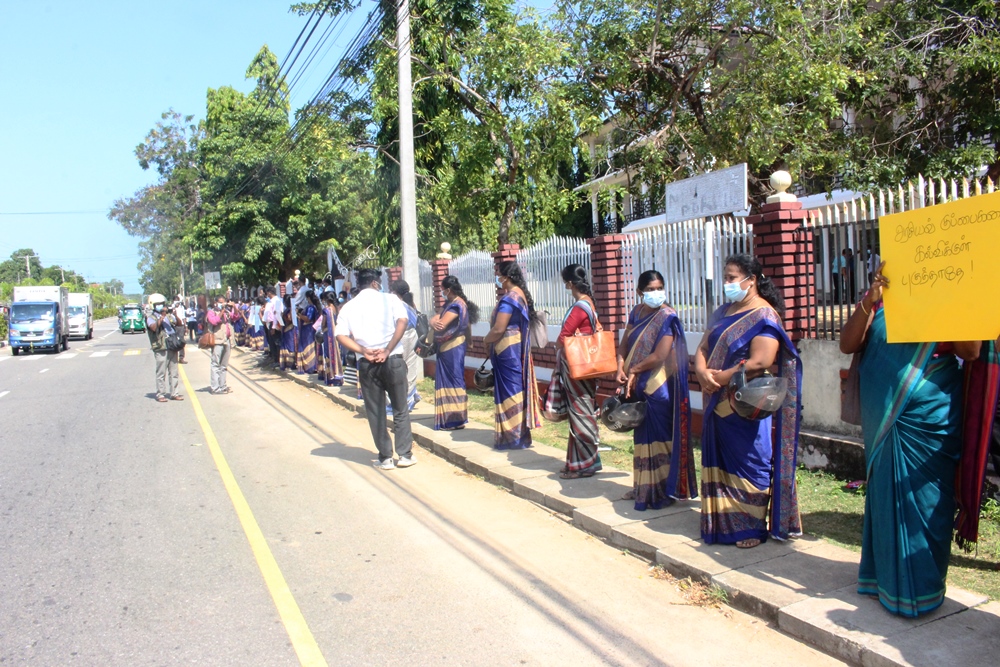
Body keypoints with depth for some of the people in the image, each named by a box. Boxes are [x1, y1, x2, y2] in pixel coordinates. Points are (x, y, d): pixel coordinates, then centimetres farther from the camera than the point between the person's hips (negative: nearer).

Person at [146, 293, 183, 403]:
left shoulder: (169, 316, 15)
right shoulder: (151, 318, -1)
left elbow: (179, 324, 4)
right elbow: (154, 327, -19)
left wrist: (175, 315, -13)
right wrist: (162, 316, -25)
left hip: (173, 347, 5)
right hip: (161, 349, -5)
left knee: (173, 372, 9)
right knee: (161, 373, -2)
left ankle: (173, 393, 16)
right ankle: (160, 394, 5)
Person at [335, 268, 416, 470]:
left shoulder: (348, 307, 8)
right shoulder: (390, 299, 3)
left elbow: (341, 336, -5)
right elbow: (402, 322, -14)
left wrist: (363, 351, -10)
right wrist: (387, 350, -15)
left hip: (366, 364, 2)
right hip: (392, 360, -1)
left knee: (375, 412, 10)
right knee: (400, 409, 10)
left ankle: (385, 458, 14)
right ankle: (405, 454, 13)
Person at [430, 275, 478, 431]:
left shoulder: (457, 305, -18)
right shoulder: (450, 303, 13)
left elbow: (441, 325, -24)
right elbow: (436, 319, 8)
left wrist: (434, 322, -4)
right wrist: (434, 321, -15)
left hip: (453, 348, -10)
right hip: (446, 348, 10)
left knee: (453, 380, -4)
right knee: (447, 380, 13)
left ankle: (456, 420, 3)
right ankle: (450, 417, 20)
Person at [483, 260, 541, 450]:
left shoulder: (508, 298, -18)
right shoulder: (521, 294, 12)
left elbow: (498, 329, -21)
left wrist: (486, 339, -2)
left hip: (507, 350, -10)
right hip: (518, 349, 10)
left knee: (509, 390, -2)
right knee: (517, 388, 13)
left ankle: (513, 436, 5)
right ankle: (520, 434, 20)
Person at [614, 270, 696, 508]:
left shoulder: (667, 317, -13)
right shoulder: (637, 312, 9)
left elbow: (660, 356, -19)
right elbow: (624, 343, 8)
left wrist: (634, 370, -7)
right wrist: (621, 368, -9)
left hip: (659, 387, -7)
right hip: (639, 386, 7)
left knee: (659, 436, 0)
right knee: (642, 435, 15)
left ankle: (663, 491, 11)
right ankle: (643, 487, 28)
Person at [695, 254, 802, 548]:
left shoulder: (764, 315, -10)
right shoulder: (722, 312, 14)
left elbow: (760, 362, -21)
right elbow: (702, 349, 11)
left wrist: (721, 377, -16)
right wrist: (702, 372, -10)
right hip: (717, 403, 8)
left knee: (748, 464, 1)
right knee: (719, 463, 12)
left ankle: (753, 527, 14)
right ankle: (725, 522, 23)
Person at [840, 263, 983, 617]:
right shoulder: (878, 300, 7)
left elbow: (970, 352, -11)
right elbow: (847, 345, -4)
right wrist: (869, 300, -16)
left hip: (929, 418, -2)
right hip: (883, 417, 2)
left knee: (922, 497, 3)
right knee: (885, 491, 10)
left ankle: (918, 586, 16)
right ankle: (886, 575, 24)